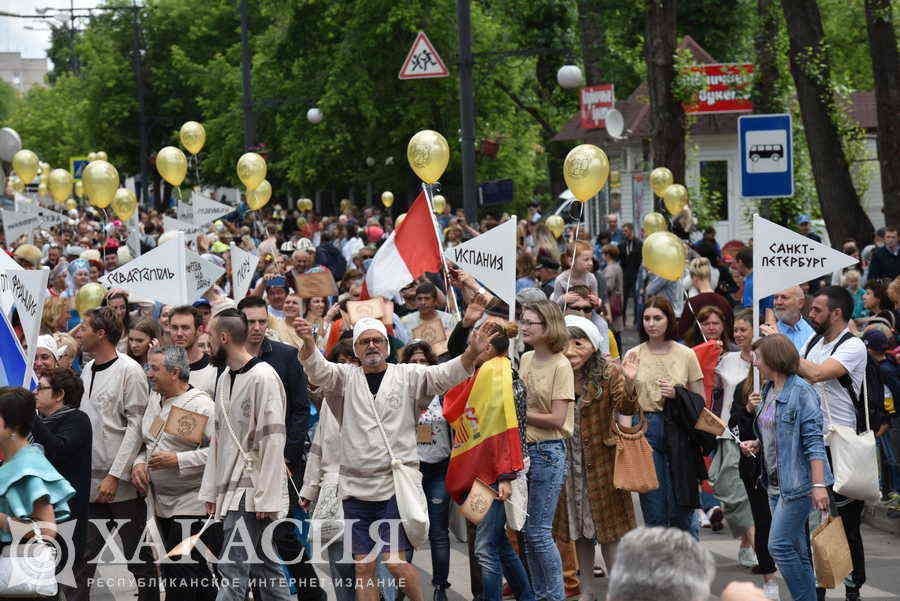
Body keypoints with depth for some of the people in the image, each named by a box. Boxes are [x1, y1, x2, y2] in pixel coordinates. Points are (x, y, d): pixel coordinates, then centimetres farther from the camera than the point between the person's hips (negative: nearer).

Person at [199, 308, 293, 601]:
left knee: (233, 571, -13)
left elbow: (273, 440, -15)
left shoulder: (263, 377, -11)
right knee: (265, 569, 11)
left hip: (253, 493, -9)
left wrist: (266, 498, -18)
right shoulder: (224, 379, 16)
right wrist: (211, 491, 15)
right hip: (231, 490, 9)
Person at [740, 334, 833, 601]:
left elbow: (813, 441, -17)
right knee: (797, 550, 10)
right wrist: (756, 445, 7)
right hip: (776, 483, 9)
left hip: (798, 482, -9)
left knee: (780, 545, -13)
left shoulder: (802, 391, -13)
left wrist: (819, 484, -22)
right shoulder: (769, 391, 13)